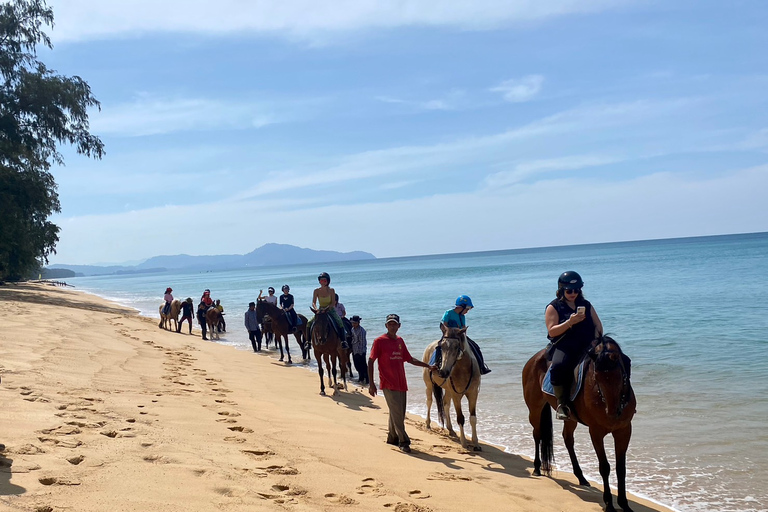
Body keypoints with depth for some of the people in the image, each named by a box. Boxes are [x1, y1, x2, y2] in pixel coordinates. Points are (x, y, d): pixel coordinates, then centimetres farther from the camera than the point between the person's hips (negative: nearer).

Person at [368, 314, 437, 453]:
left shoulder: (400, 341, 14)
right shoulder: (379, 341, -5)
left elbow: (409, 359, 22)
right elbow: (370, 361, -5)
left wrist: (428, 366, 17)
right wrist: (371, 383, -11)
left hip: (401, 383, 6)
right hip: (388, 384, -6)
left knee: (399, 413, 10)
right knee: (397, 413, -10)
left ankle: (392, 438, 25)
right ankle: (403, 442, -3)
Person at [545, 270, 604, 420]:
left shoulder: (586, 305, 19)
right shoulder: (554, 307, 5)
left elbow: (598, 325, 19)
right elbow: (552, 331, -5)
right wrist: (570, 322, -18)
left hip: (587, 345, 4)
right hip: (563, 346, -4)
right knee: (559, 366, -36)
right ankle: (562, 403, -24)